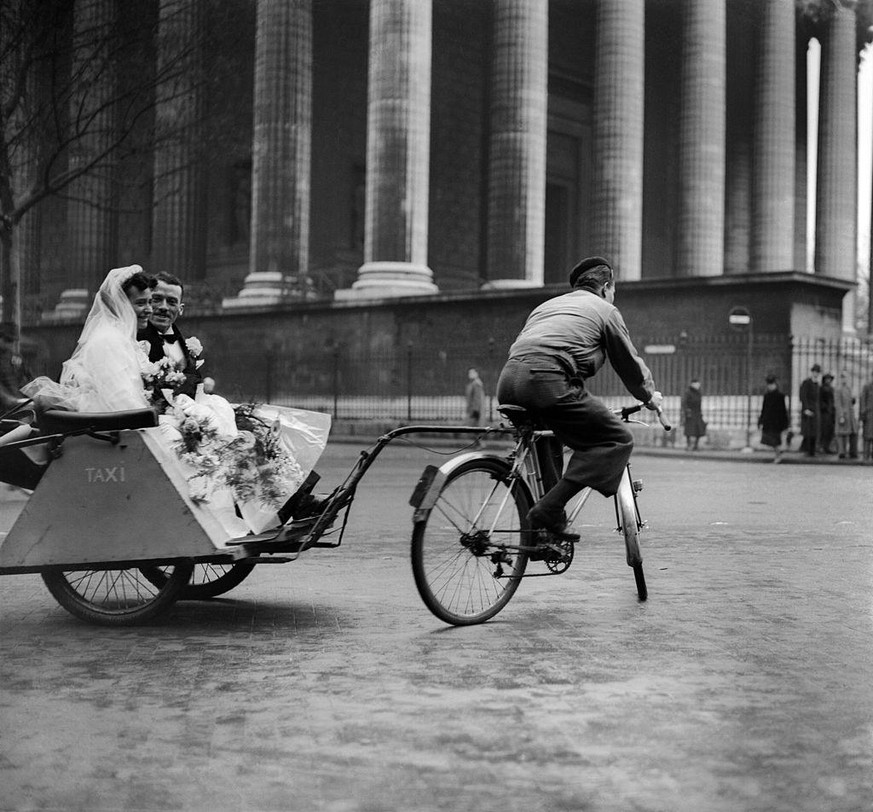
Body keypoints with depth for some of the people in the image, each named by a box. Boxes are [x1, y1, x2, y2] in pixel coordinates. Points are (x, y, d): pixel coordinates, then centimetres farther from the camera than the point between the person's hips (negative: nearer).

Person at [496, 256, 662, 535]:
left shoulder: (547, 305, 36)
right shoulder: (605, 309, 18)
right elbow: (629, 362, 22)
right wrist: (649, 396, 41)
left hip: (508, 381, 7)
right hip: (548, 381, -7)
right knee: (618, 441, 0)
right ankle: (549, 510, -14)